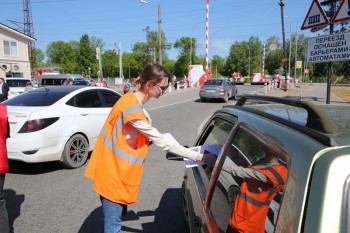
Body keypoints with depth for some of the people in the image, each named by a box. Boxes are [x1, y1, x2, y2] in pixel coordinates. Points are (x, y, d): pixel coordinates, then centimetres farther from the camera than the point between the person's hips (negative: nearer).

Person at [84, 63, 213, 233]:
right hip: (113, 173, -9)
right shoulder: (134, 110, -25)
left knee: (118, 213, 23)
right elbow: (160, 141, -22)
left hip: (114, 170, 9)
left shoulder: (131, 100, 4)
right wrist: (197, 157, -16)